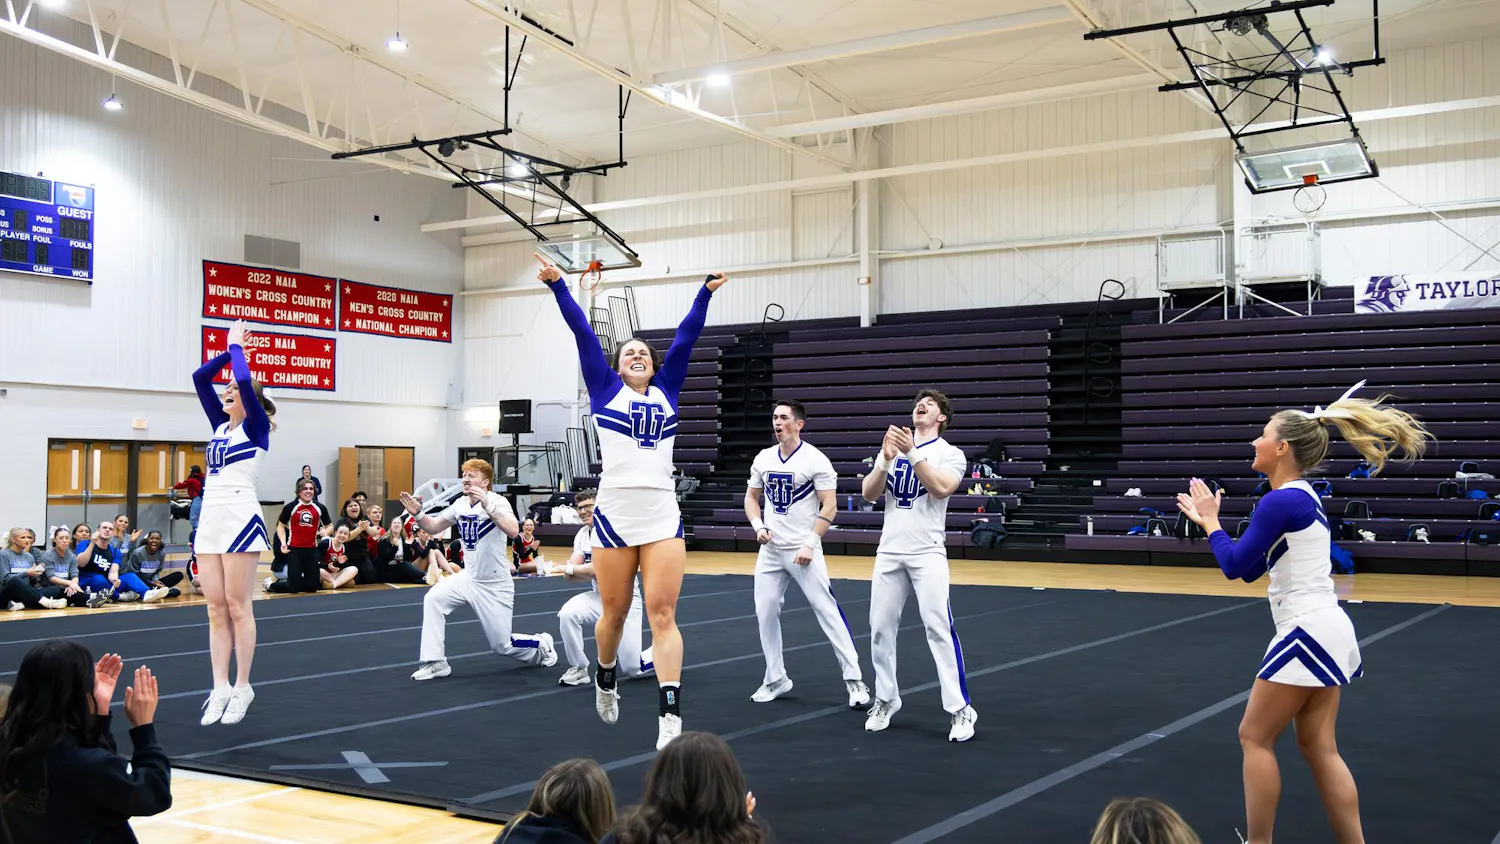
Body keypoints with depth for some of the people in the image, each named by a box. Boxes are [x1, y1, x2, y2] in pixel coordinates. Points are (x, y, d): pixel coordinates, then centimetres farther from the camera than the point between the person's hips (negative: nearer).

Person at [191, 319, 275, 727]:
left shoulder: (256, 427, -1)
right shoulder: (221, 425, 17)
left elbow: (245, 381, -16)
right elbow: (200, 377, 16)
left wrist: (237, 347, -2)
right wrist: (230, 348, 14)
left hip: (240, 519, -7)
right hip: (210, 519, 7)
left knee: (238, 608, -2)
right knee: (216, 610, 6)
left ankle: (242, 688, 5)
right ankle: (220, 688, 9)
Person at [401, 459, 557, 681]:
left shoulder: (497, 501, -19)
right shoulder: (460, 504, 1)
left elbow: (513, 531, -36)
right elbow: (433, 527, 11)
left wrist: (487, 506, -45)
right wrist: (418, 514, -9)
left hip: (495, 586, -6)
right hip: (468, 578, 6)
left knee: (502, 645, 0)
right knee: (433, 599, -18)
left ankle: (541, 644, 32)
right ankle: (436, 663, -8)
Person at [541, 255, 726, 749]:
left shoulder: (666, 390, 16)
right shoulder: (605, 391, 11)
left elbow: (686, 336, 14)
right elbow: (583, 333, 6)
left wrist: (706, 292, 11)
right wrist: (558, 285, 2)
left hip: (663, 517, 1)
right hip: (614, 515, -1)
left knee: (662, 614, -7)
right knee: (614, 613, 11)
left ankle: (670, 717, -13)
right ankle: (605, 680, 40)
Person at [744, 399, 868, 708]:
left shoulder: (815, 460, -9)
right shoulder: (763, 459, 7)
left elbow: (830, 507, -11)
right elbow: (751, 498, 18)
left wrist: (810, 544, -17)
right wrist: (759, 526, 0)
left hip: (803, 550, -5)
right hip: (770, 550, 6)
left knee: (828, 612, -7)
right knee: (765, 613, 5)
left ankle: (854, 679, 0)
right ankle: (776, 679, 20)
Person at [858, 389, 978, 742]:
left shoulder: (951, 453, 3)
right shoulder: (891, 449, 14)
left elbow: (940, 489, -16)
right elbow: (868, 494, 3)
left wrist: (912, 453, -21)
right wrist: (886, 459, -12)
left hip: (927, 554, -4)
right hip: (889, 552, 4)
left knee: (939, 628, -11)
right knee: (880, 628, 4)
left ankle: (960, 709, -5)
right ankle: (885, 701, 19)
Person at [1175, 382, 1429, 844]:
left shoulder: (1281, 500, -17)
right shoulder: (1301, 497, 15)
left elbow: (1234, 565, -12)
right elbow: (1252, 570, 19)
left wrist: (1211, 522, 3)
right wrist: (1209, 521, 19)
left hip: (1308, 633, -10)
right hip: (1326, 632, 10)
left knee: (1255, 737, 0)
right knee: (1319, 748, 10)